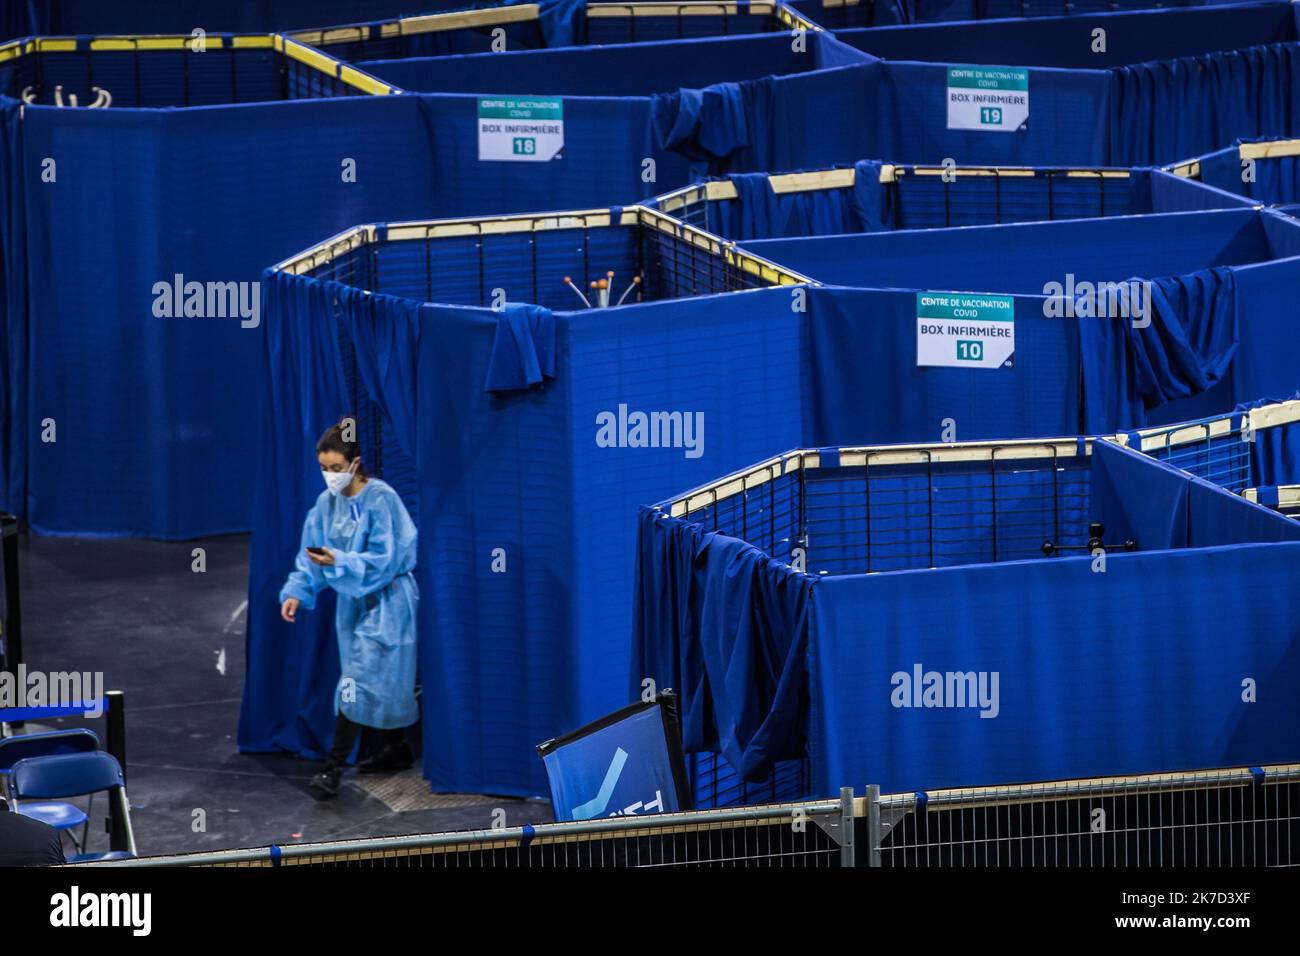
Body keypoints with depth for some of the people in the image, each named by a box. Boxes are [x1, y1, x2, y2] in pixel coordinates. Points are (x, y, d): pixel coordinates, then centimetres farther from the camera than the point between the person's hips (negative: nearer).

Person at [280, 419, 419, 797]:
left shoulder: (381, 499, -19)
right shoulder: (328, 502, 1)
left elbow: (383, 561, -21)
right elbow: (310, 556, 4)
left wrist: (338, 562, -33)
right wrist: (297, 592, -12)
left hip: (385, 602, -7)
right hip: (353, 600, 7)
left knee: (358, 681, -11)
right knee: (379, 681, 16)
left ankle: (334, 766, -12)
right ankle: (397, 750, 31)